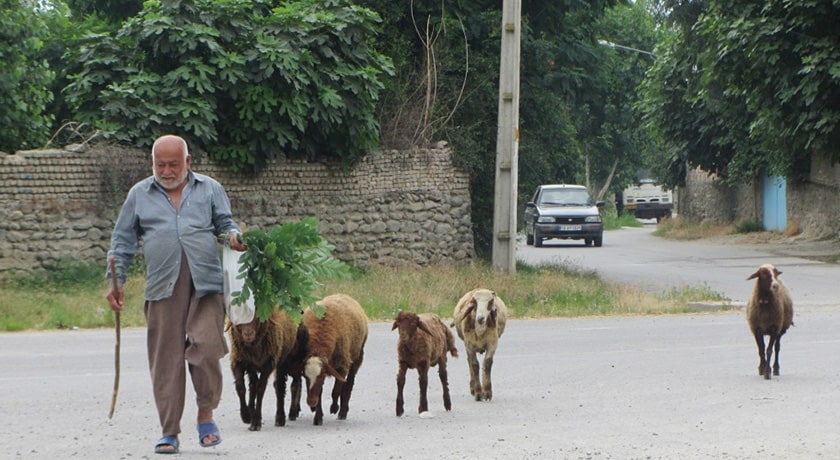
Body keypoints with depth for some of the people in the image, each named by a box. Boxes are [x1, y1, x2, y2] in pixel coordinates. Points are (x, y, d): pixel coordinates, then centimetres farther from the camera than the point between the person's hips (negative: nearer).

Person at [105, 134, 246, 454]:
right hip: (162, 287, 1)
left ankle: (206, 415, 5)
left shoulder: (210, 189, 16)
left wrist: (233, 235, -6)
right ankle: (169, 431, 7)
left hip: (205, 284, -1)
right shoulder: (139, 195, 16)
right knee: (165, 359, -1)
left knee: (206, 346, -16)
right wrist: (116, 281, 8)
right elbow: (123, 242, 17)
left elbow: (225, 222, 18)